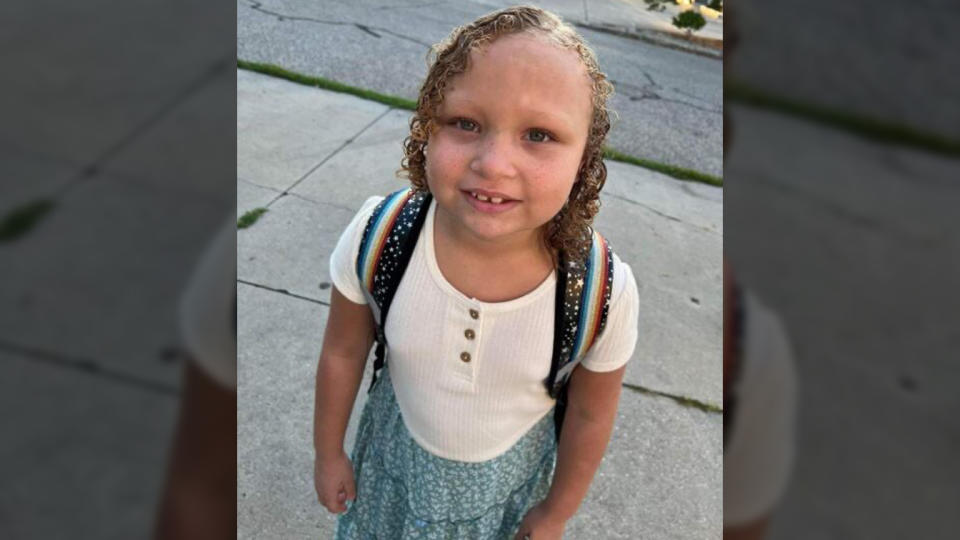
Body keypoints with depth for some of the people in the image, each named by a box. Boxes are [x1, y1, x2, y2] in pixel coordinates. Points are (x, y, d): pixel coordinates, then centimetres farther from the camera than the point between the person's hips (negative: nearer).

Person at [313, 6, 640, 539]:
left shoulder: (605, 292, -31)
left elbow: (590, 416, -12)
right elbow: (342, 353, -10)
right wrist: (328, 452, 4)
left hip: (511, 477, -1)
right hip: (398, 452, 1)